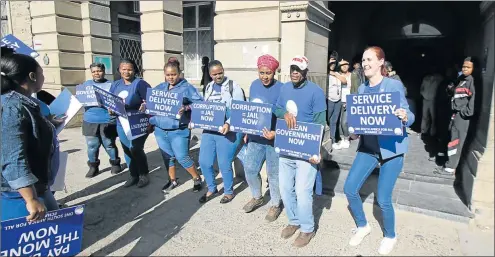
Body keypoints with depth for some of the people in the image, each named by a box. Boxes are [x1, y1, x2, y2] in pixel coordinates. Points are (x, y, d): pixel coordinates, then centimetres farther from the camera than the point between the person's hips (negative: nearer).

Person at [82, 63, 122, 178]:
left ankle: (115, 164, 23)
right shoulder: (86, 84, 13)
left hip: (107, 121, -3)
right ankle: (93, 166, 21)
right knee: (92, 145, 6)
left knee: (109, 144, 5)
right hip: (90, 121, 3)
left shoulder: (110, 85, 1)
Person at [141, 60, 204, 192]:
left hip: (178, 131, -5)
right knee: (167, 156, 16)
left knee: (182, 157, -3)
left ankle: (197, 178, 20)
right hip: (160, 129, 6)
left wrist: (186, 108, -30)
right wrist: (145, 105, -8)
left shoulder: (187, 87, -7)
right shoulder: (159, 88, 11)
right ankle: (173, 180, 36)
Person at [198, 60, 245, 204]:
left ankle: (228, 192, 27)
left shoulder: (233, 86, -8)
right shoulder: (208, 87, 13)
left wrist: (228, 124, -28)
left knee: (224, 165, 2)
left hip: (227, 132, -6)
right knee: (204, 162, 10)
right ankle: (211, 189, 33)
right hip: (209, 131, 6)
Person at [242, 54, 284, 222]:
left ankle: (275, 204, 28)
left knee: (273, 173, 8)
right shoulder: (254, 85, 5)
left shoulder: (281, 88, -13)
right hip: (255, 137, 6)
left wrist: (276, 133, -30)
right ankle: (257, 197, 38)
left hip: (273, 138, -5)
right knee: (250, 169, 14)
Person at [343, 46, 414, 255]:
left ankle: (390, 236, 29)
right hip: (368, 147, 6)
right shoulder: (362, 89, 8)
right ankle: (362, 226, 29)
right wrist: (354, 131, -5)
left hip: (391, 148, -5)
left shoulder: (394, 85, -9)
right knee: (349, 188, 3)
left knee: (383, 199, -1)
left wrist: (405, 116, -32)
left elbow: (408, 115, -10)